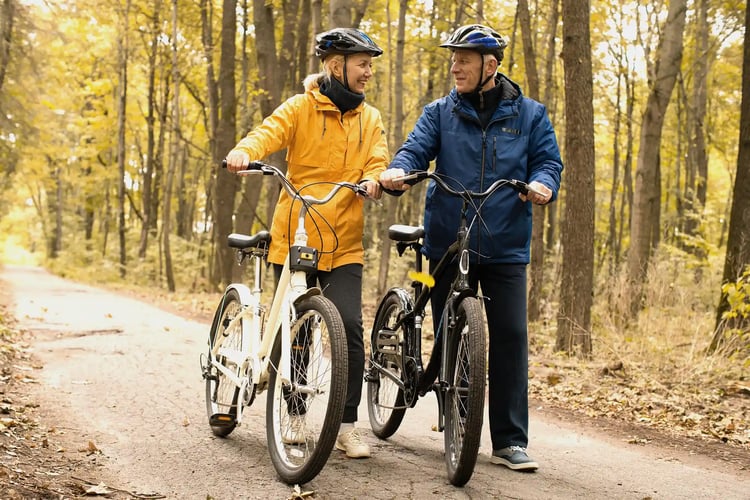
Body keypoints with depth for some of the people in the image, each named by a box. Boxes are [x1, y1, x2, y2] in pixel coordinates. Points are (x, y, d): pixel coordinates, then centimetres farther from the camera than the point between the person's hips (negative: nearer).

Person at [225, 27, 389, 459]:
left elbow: (378, 162, 0)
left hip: (344, 244, 2)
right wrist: (244, 152, -37)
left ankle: (347, 425, 0)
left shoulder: (370, 119, 11)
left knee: (350, 328, -11)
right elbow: (268, 134, -15)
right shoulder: (302, 108, 0)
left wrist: (373, 179, -24)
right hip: (294, 238, -2)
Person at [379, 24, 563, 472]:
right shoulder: (440, 113, 7)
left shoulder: (529, 115, 7)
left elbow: (548, 160, 5)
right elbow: (416, 150, -4)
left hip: (506, 248, -1)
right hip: (447, 244, 1)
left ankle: (510, 441, 1)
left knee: (510, 337, -6)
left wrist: (542, 184, -19)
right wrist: (397, 172, -27)